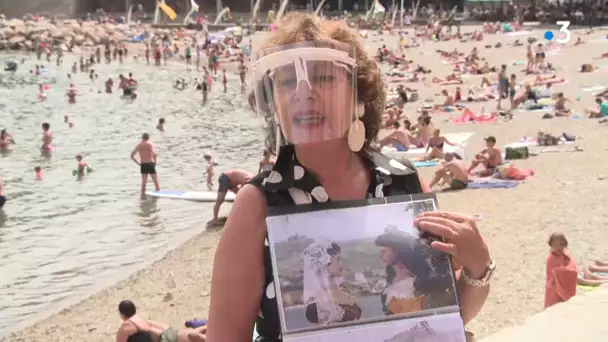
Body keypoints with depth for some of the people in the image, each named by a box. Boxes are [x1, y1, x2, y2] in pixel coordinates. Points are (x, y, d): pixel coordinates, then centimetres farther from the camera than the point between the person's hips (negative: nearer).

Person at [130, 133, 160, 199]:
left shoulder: (139, 145, 9)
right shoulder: (150, 144, -4)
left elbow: (132, 156, 7)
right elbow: (154, 154, -20)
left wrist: (138, 163, 11)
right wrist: (155, 161, -5)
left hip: (143, 165, 4)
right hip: (150, 164, -4)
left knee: (144, 182, 11)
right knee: (155, 181, 6)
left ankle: (143, 196, 9)